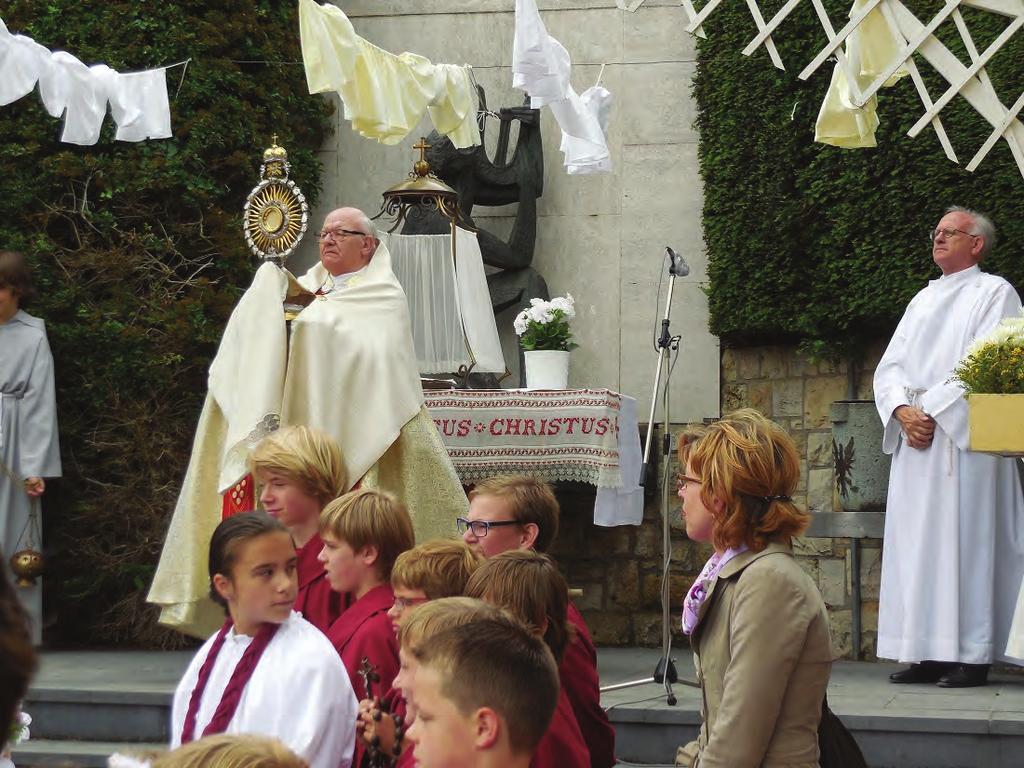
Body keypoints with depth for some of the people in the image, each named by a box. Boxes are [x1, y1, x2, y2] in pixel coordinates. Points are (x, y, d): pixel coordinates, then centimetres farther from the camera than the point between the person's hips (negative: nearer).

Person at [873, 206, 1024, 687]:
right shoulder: (923, 300, 22)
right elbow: (889, 367, 15)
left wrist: (932, 412, -14)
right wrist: (903, 411, -4)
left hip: (963, 436, -7)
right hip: (915, 437, 7)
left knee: (964, 539, -10)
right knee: (915, 544, 2)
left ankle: (972, 655, -9)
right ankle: (928, 652, 3)